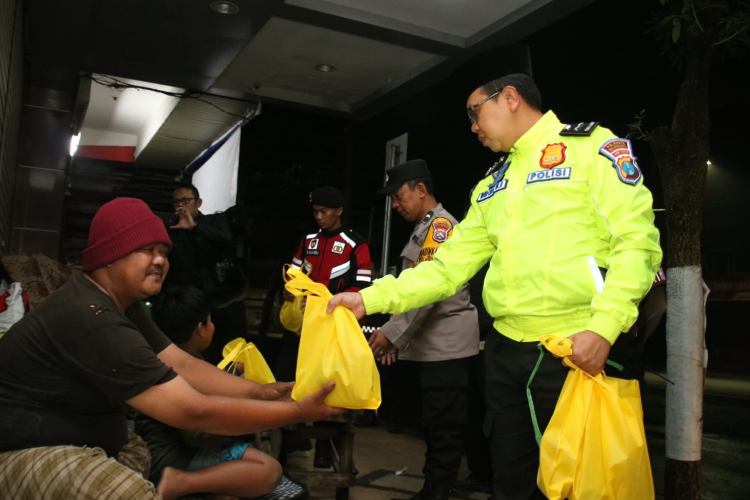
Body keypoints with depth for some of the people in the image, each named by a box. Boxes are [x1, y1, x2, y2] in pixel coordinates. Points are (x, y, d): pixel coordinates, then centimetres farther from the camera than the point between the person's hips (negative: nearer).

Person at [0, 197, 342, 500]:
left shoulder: (121, 303, 7)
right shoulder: (93, 322, -27)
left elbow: (184, 366, 2)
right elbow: (194, 412, -28)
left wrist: (259, 393, -10)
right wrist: (299, 412, -23)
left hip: (82, 439, 10)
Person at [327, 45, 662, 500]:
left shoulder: (592, 146, -3)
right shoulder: (491, 186, 17)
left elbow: (637, 238, -12)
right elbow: (449, 266, 12)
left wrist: (604, 326, -23)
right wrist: (372, 298, 4)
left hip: (578, 353, -6)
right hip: (506, 354, 7)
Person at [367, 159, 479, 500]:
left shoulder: (441, 224, -10)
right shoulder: (424, 228, 19)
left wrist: (391, 332, -18)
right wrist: (396, 337, 18)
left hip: (447, 342, -9)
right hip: (433, 343, 10)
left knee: (443, 425, -4)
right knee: (435, 422, 14)